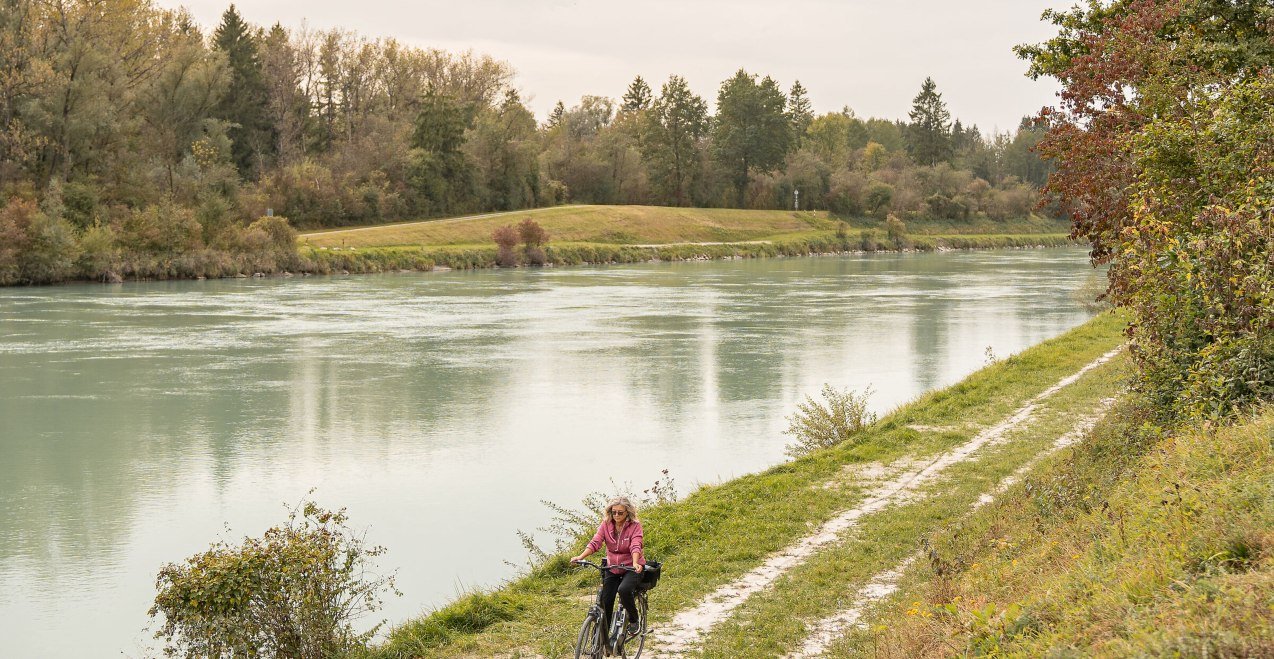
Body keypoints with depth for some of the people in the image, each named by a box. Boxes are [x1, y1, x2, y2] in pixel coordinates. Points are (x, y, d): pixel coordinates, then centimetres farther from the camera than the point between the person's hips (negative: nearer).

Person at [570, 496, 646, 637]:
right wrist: (581, 557, -34)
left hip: (632, 567, -4)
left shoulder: (634, 526, -14)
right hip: (612, 567, 4)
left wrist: (635, 563, -48)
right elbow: (595, 542, -17)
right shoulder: (606, 524, -5)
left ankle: (634, 621, -7)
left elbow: (635, 546, -29)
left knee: (624, 589, -32)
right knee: (605, 601, -2)